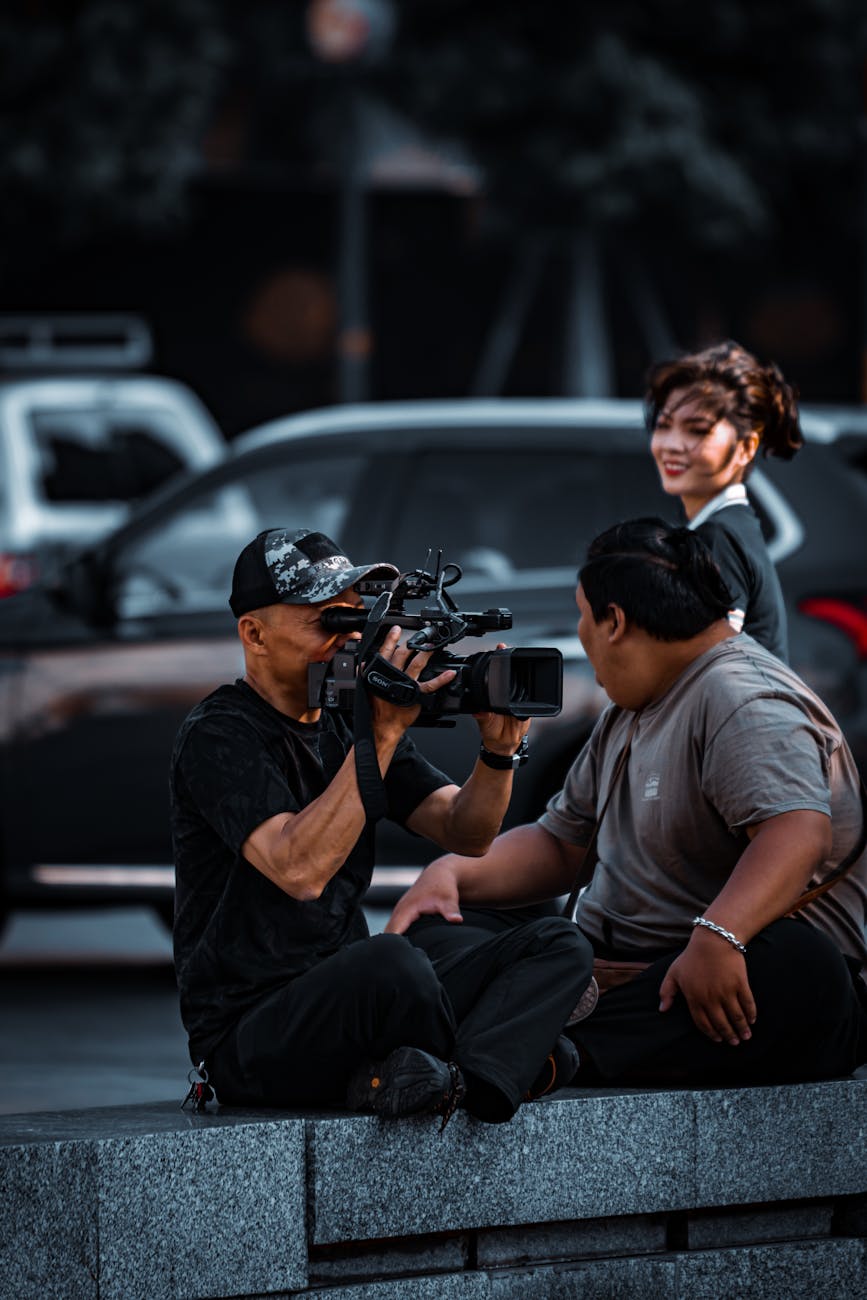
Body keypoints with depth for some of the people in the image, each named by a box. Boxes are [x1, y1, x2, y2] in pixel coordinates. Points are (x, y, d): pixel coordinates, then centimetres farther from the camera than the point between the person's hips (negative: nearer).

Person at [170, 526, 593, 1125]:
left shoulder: (348, 718, 14)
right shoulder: (219, 737, -10)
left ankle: (457, 1081, -30)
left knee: (558, 945, -5)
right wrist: (384, 734, -24)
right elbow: (300, 870, -26)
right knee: (391, 960, -38)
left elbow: (466, 833, 8)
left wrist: (500, 748, -13)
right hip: (249, 1033, -9)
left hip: (350, 1003, 9)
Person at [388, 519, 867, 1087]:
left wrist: (717, 937, -43)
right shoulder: (626, 718, 22)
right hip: (610, 969, 8)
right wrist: (453, 871, 7)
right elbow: (560, 844, 27)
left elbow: (800, 832, -27)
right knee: (429, 936, -7)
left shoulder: (744, 703, -10)